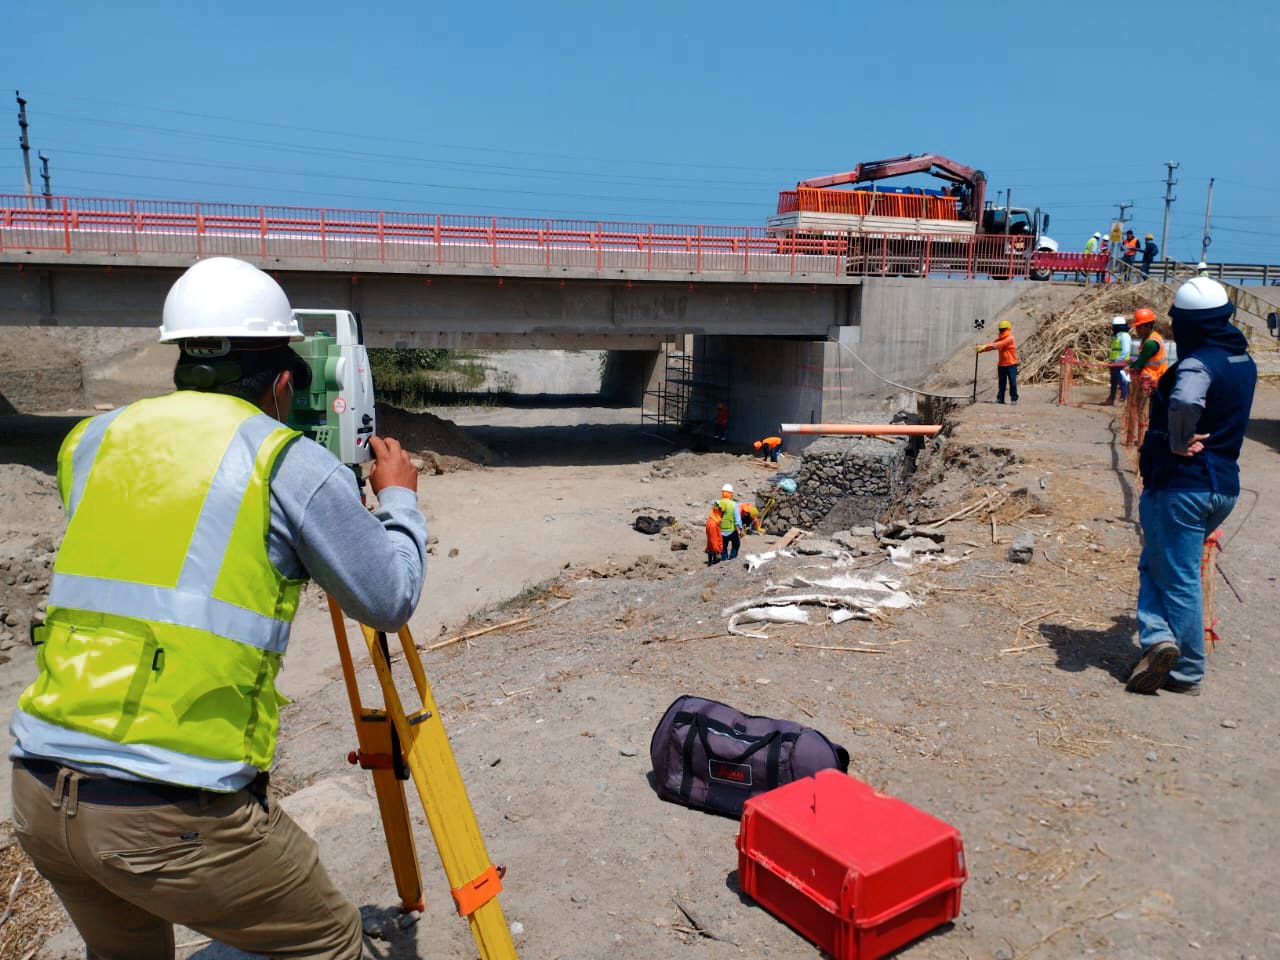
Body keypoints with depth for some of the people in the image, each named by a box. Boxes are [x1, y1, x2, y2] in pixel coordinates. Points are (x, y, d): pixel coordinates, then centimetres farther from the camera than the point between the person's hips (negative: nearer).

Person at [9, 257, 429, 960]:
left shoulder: (90, 442, 9)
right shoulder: (293, 466, -7)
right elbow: (390, 600, 3)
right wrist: (399, 498, 20)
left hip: (38, 791, 6)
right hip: (177, 812, -6)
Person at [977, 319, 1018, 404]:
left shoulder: (1010, 338, -12)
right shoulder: (999, 339, 14)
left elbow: (998, 345, -24)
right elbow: (992, 344, 0)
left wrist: (986, 346, -30)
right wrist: (982, 348, -18)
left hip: (1010, 364, -7)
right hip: (1001, 364, 7)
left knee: (1012, 383, -3)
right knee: (1001, 383, 8)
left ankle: (1014, 399, 2)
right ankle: (1000, 399, 12)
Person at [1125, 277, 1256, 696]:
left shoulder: (1198, 363, -19)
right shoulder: (1243, 361, 9)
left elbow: (1184, 401, -41)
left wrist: (1178, 443, -25)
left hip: (1180, 485, -8)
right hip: (1224, 486, 8)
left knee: (1178, 579, 2)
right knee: (1155, 564, 18)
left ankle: (1173, 656, 4)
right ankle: (1163, 643, 14)